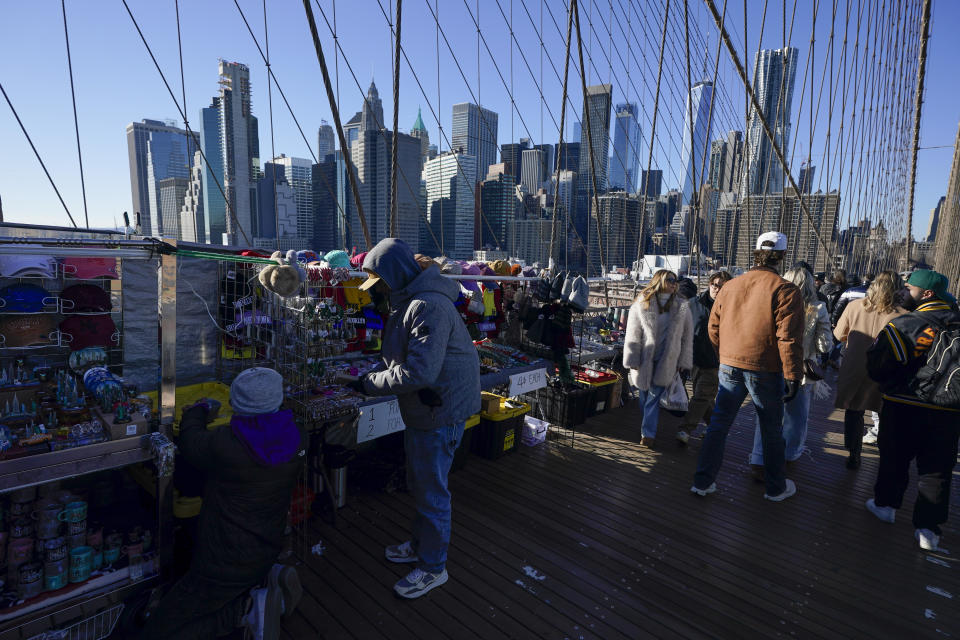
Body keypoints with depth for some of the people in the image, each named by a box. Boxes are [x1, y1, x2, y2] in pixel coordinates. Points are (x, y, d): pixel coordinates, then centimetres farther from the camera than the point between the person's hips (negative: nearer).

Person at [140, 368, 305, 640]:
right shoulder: (296, 439, -12)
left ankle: (247, 608, -7)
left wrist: (198, 409, 16)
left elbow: (191, 442, -4)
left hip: (222, 564, -6)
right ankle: (270, 579, 6)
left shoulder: (224, 443, -27)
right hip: (267, 553, 6)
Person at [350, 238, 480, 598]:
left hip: (440, 410, -10)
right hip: (421, 407, 10)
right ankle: (420, 544, 44)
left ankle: (433, 567, 24)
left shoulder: (428, 306, -25)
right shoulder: (406, 303, 10)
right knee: (418, 483, 23)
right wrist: (374, 374, 1)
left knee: (431, 489, 4)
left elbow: (419, 372, -30)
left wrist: (371, 384, -19)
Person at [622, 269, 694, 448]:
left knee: (655, 396, -3)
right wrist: (631, 361, -6)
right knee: (644, 395, 11)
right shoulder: (641, 305, -2)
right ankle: (648, 427, 34)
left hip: (666, 361, 0)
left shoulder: (682, 308, 4)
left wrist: (685, 362, 6)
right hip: (644, 360, 0)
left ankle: (648, 433, 5)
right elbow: (633, 335, -3)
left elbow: (687, 337, 8)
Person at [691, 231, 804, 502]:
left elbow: (713, 327, 9)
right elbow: (789, 339, -16)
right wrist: (793, 377, -9)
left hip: (730, 367, 4)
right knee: (771, 431, 14)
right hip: (766, 372, -3)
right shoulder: (785, 290, -12)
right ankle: (776, 487, 31)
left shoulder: (730, 286, 3)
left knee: (718, 425, 11)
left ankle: (703, 481, 17)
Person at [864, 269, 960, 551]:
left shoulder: (903, 325, -16)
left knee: (894, 459, 14)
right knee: (936, 469, 12)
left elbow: (876, 368, -14)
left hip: (904, 408, -3)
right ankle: (928, 528, 16)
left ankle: (886, 504, 31)